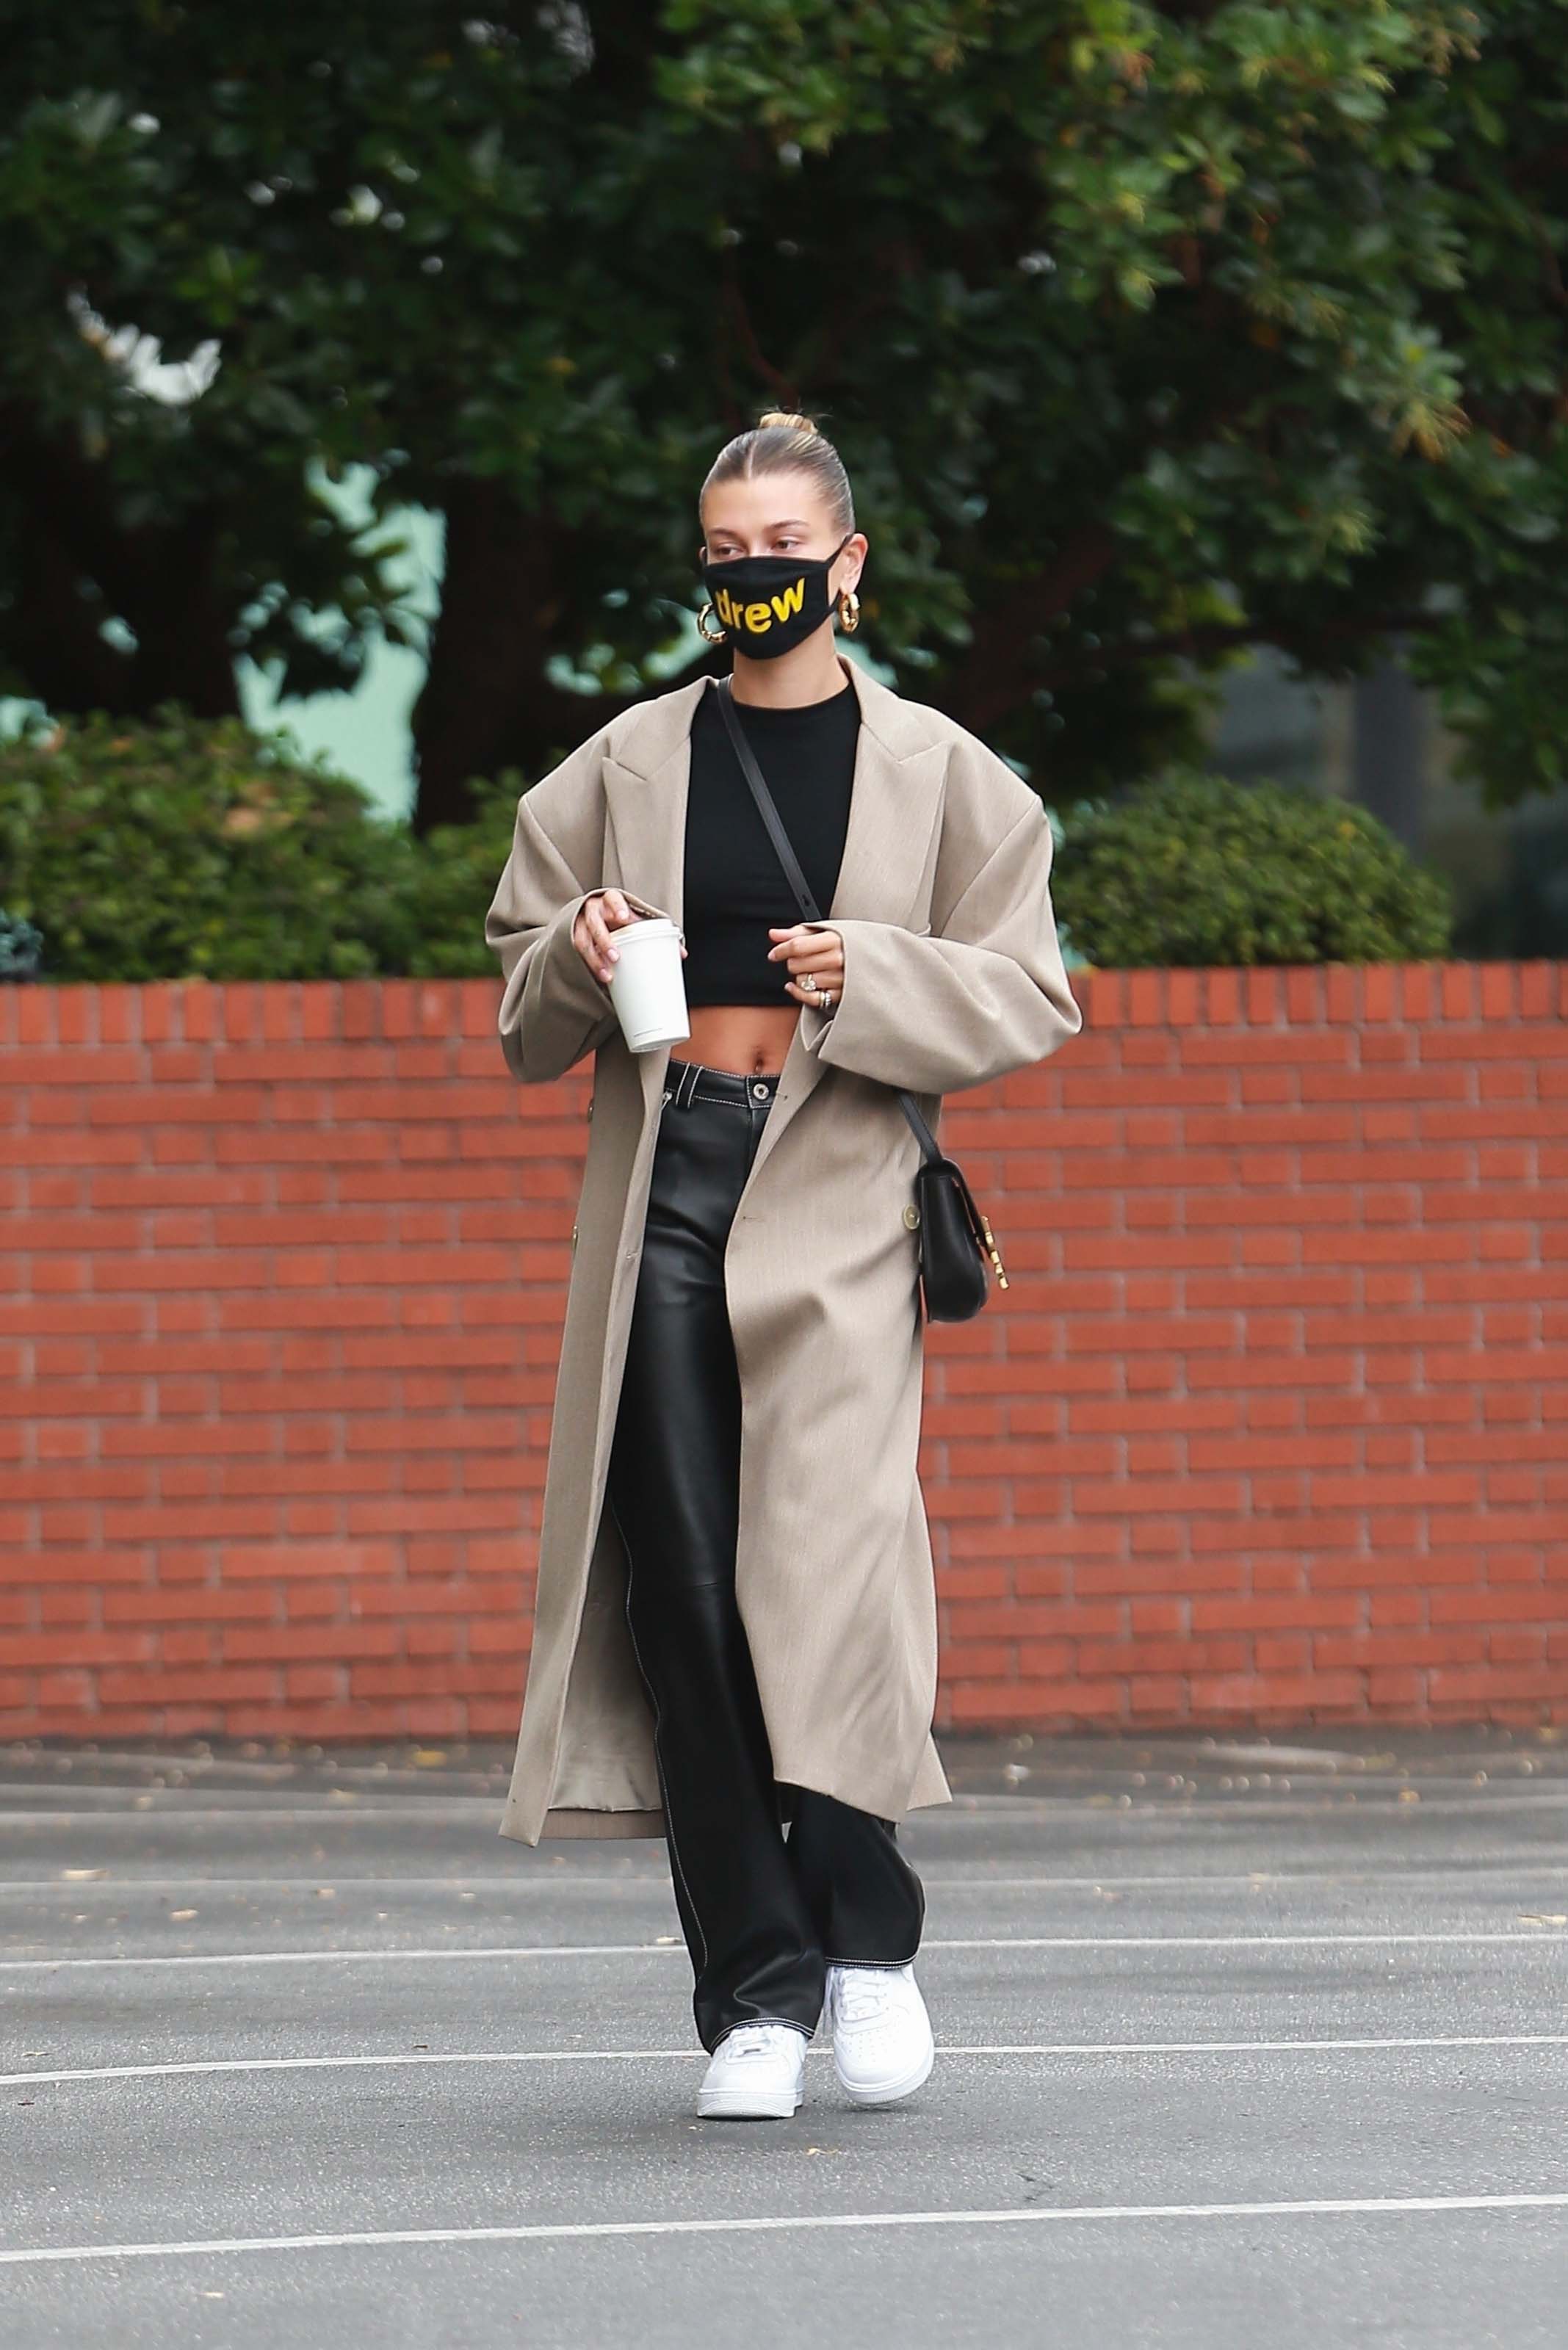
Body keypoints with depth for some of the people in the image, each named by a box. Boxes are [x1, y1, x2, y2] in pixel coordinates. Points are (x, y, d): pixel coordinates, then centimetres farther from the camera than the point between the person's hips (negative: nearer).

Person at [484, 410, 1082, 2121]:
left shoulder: (935, 773, 7)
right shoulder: (628, 766, 12)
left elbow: (1029, 1001, 5)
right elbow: (522, 1011, 17)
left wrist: (868, 981, -10)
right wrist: (577, 961, -5)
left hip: (837, 1200, -2)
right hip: (659, 1191, 2)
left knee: (823, 1568, -14)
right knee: (683, 1591, -4)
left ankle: (867, 1939, 6)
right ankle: (754, 1996, 1)